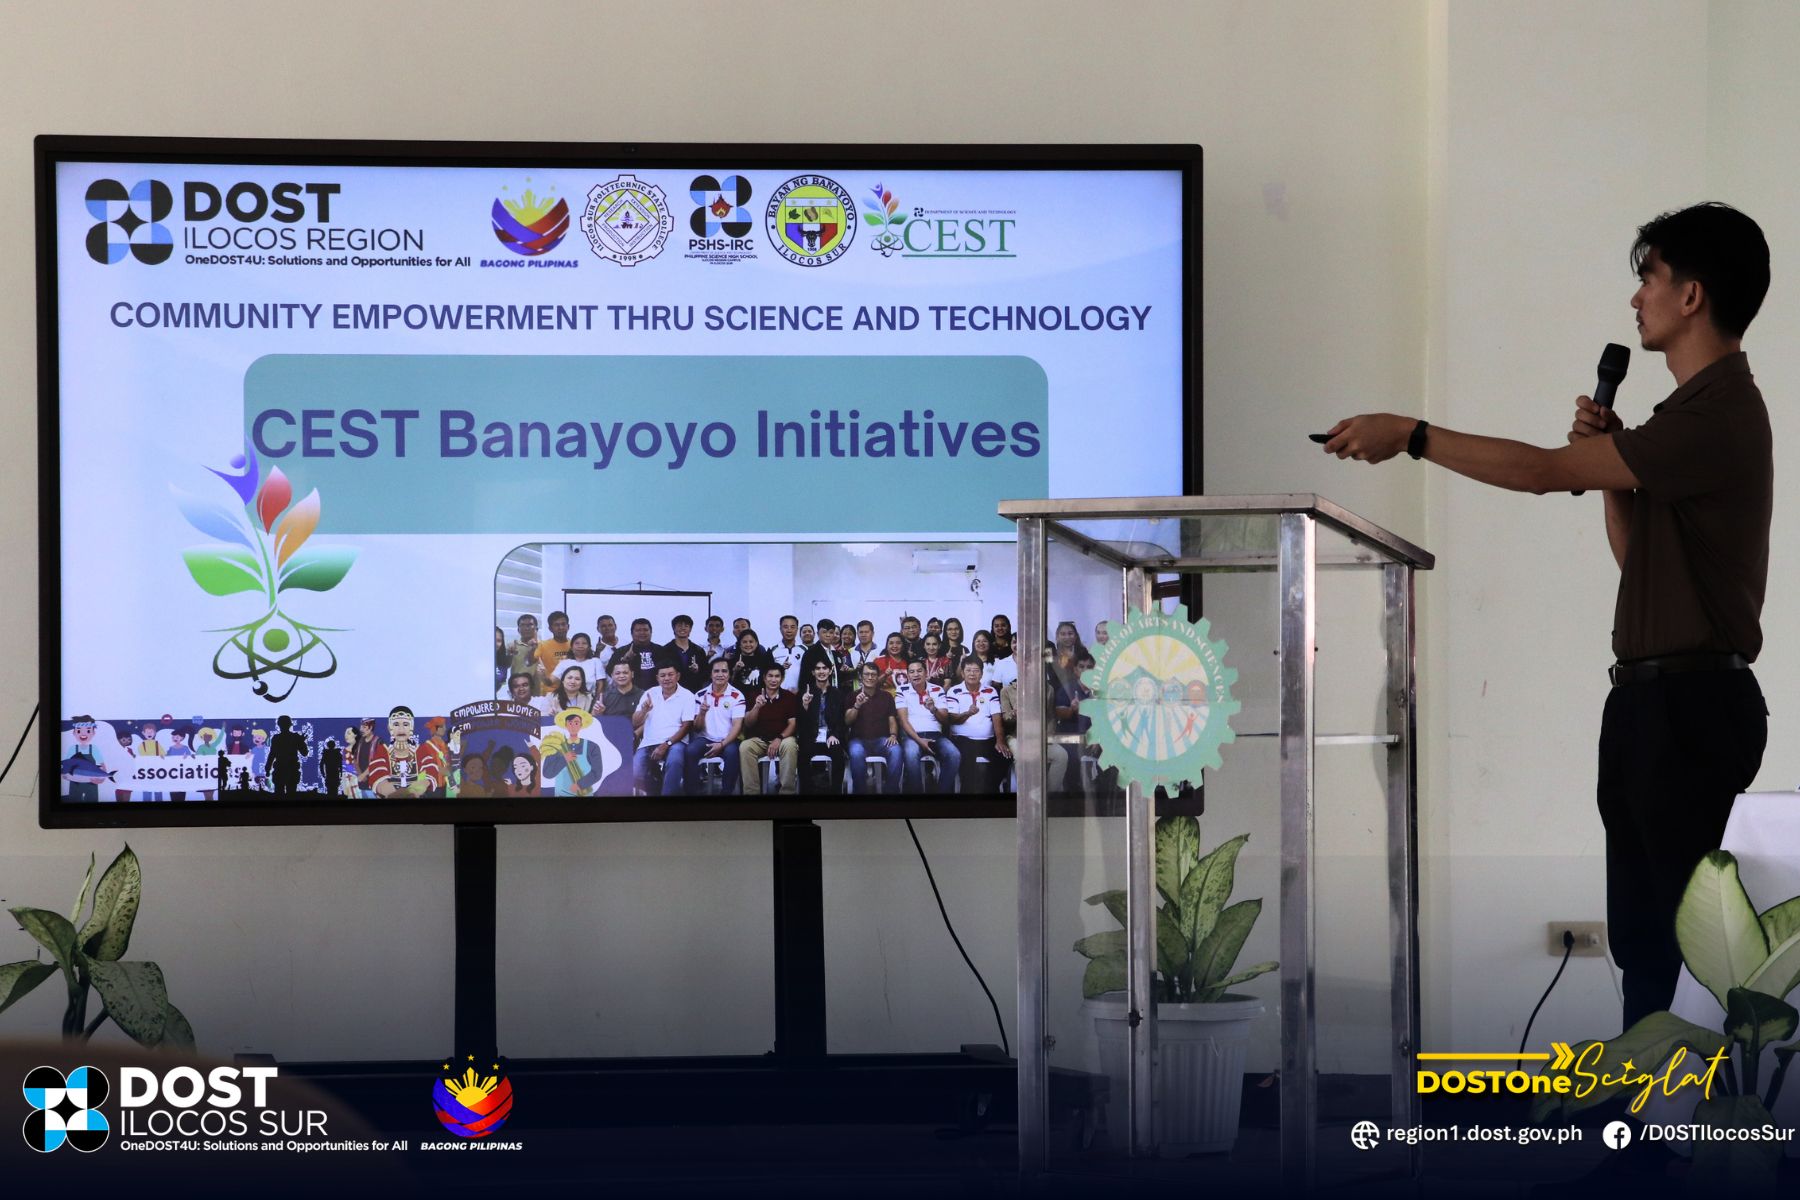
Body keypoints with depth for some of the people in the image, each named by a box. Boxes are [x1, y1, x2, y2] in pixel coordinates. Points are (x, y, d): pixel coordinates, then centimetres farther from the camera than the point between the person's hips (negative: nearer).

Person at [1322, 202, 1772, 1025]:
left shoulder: (1716, 417, -16)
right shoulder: (1703, 410, 18)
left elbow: (1542, 471, -19)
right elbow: (1636, 550, 21)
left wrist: (1410, 435, -12)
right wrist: (1608, 456, 7)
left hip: (1691, 703, -10)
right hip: (1655, 698, 10)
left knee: (1680, 926, -7)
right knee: (1642, 927, 12)